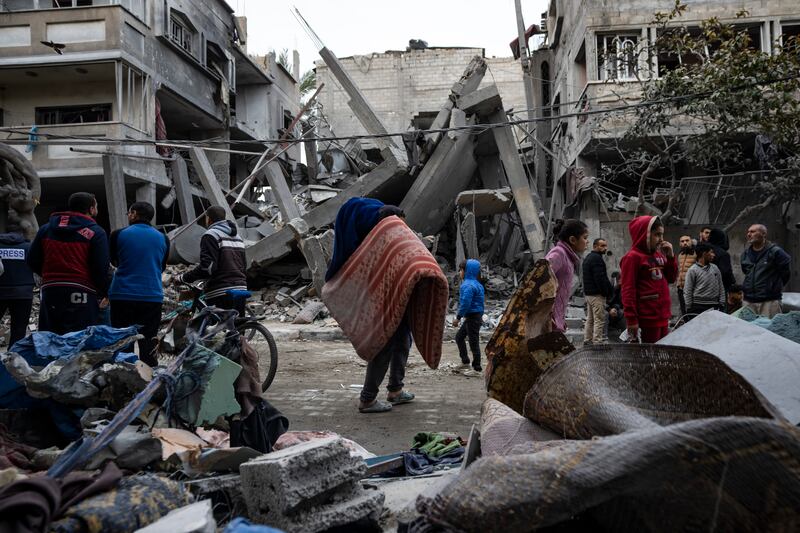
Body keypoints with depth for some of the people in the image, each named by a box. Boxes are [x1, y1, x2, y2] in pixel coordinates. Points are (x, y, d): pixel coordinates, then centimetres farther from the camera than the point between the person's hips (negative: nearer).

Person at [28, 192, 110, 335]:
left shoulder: (46, 229, 12)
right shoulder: (96, 233, -4)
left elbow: (33, 262, 11)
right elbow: (101, 268, -9)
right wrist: (102, 293, 4)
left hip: (50, 291, 5)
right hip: (82, 294, -5)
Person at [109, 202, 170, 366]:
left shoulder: (119, 235, -2)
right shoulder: (163, 238, 4)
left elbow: (114, 262, 14)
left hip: (121, 296, -1)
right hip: (152, 296, 2)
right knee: (148, 346, 6)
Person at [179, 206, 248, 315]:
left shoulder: (211, 235, -5)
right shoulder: (237, 235, 20)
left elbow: (207, 266, -15)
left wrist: (183, 278, -7)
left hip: (221, 294, -8)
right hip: (241, 289, 8)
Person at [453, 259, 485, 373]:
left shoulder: (468, 285, -19)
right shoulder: (476, 284, 12)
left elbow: (465, 303, -25)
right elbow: (480, 302, 19)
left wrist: (458, 317, -20)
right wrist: (480, 316, 25)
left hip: (472, 317, -10)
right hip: (477, 316, 10)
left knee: (474, 341, -2)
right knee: (459, 336, 20)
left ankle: (477, 366, 7)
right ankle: (465, 359, 26)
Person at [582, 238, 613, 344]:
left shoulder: (588, 257, 18)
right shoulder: (597, 258, -15)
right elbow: (600, 278, -21)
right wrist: (607, 292, -13)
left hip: (588, 293, 11)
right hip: (597, 294, -11)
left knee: (590, 319, 15)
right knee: (600, 319, -8)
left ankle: (587, 340, 20)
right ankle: (597, 342, -10)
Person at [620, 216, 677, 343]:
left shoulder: (659, 254, 13)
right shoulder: (632, 257, -10)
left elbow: (671, 278, 19)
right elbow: (628, 290, -14)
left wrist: (670, 256, 5)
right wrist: (631, 320, -18)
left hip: (663, 316, 8)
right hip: (647, 318, -8)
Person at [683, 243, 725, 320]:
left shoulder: (715, 268, 12)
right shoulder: (692, 270, -5)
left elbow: (721, 288, 15)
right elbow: (688, 292, -6)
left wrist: (722, 305, 8)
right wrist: (689, 310, -9)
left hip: (714, 307, 5)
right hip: (698, 307, -5)